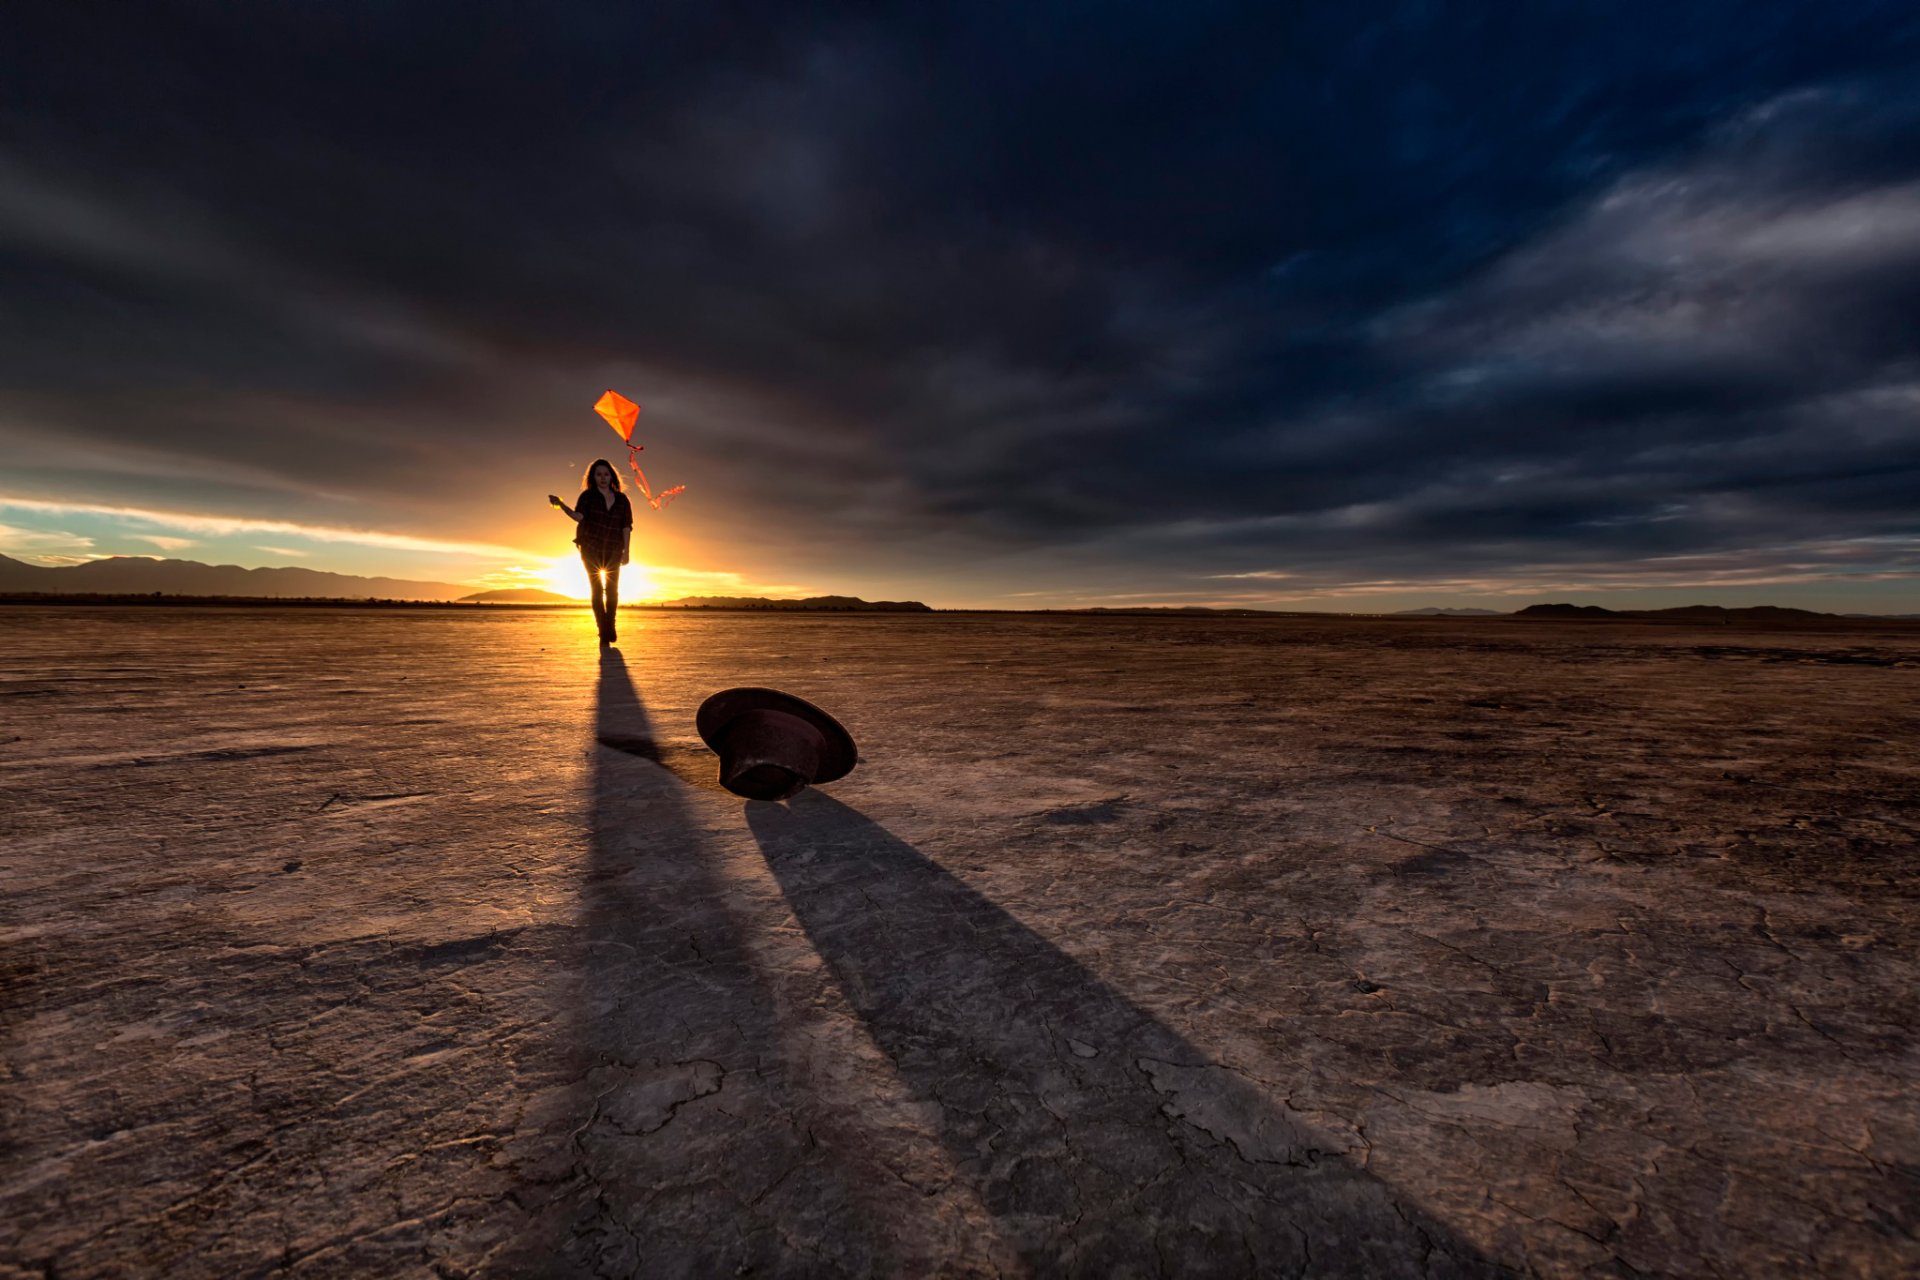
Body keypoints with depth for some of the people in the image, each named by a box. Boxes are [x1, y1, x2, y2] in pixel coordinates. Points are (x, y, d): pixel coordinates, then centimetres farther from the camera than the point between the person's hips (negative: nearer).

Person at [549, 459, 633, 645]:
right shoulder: (587, 496, 0)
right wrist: (561, 505, -32)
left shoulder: (621, 499, 5)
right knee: (596, 590, 0)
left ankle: (609, 627, 21)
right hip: (591, 549, -2)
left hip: (613, 551, 2)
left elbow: (626, 527, 2)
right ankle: (604, 633, 1)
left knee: (612, 590, 6)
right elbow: (579, 517, -15)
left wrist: (626, 551, -4)